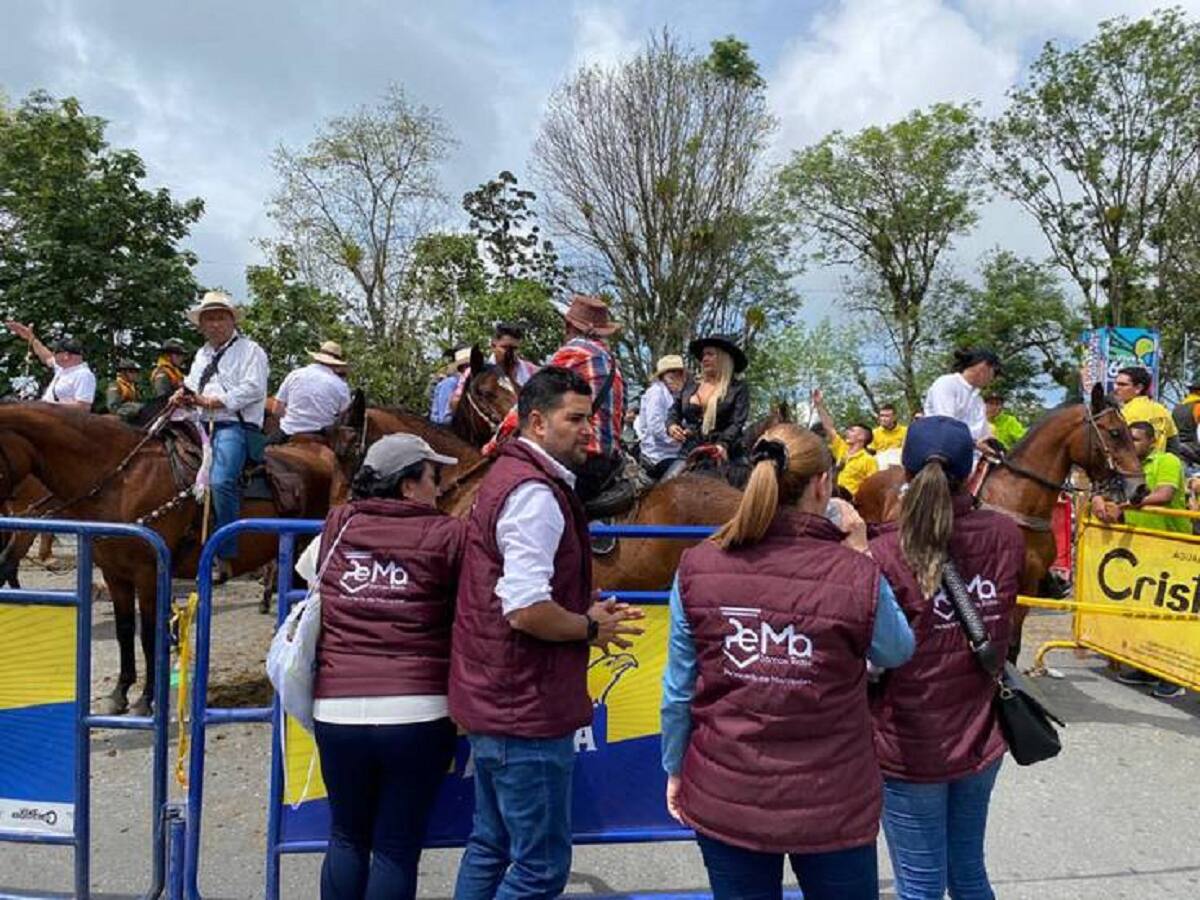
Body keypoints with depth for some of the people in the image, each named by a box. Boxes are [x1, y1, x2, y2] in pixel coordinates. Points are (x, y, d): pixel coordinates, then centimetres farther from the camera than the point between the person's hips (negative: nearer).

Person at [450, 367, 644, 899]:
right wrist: (592, 629, -12)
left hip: (494, 698, 10)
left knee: (491, 848, 21)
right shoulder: (536, 493, -20)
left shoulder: (508, 475, 13)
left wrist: (584, 610, 9)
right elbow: (527, 610, -29)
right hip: (526, 710, -10)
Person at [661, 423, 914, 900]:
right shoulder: (856, 576, -17)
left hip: (724, 797, 2)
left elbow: (679, 689, -2)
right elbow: (898, 652, 4)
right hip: (831, 804, -1)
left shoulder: (697, 568, -11)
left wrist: (675, 770, 12)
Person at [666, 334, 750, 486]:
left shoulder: (739, 388, 3)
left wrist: (723, 445, -24)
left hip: (722, 456, -3)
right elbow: (674, 412, 19)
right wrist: (672, 426, -5)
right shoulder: (690, 386, 16)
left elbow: (737, 423, -7)